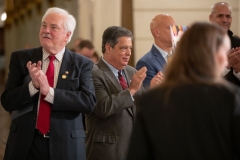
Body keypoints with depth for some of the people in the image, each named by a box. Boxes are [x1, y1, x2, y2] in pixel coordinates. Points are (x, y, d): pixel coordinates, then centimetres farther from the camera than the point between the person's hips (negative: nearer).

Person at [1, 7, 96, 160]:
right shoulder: (21, 58, 2)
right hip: (25, 143, 1)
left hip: (65, 145, -1)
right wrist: (33, 86, -20)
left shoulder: (82, 64, -1)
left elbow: (89, 102, -14)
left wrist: (49, 91, -21)